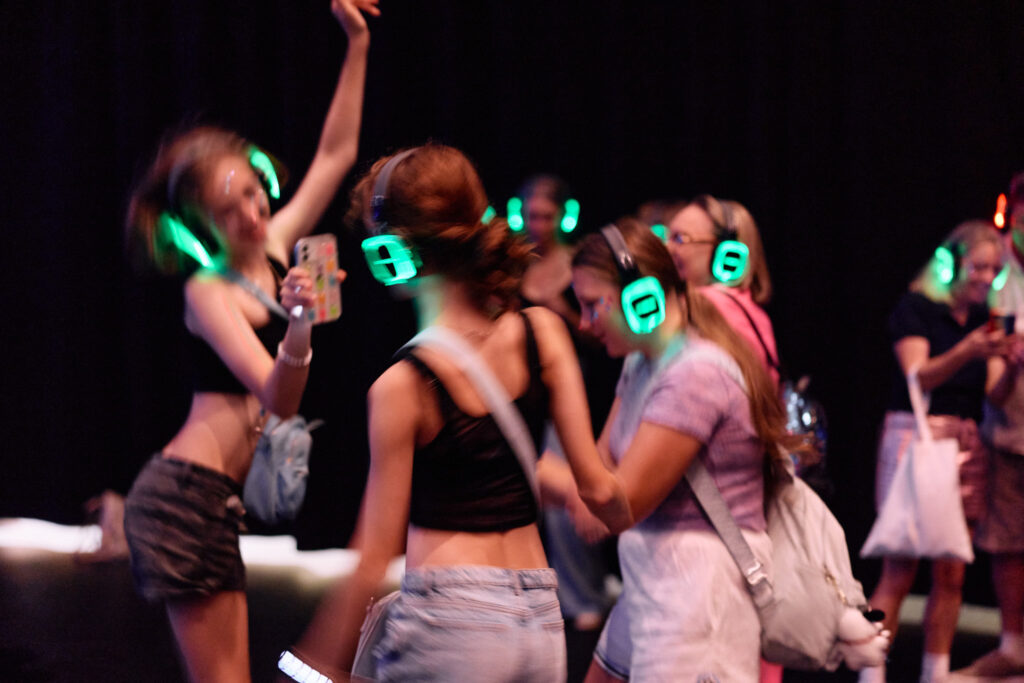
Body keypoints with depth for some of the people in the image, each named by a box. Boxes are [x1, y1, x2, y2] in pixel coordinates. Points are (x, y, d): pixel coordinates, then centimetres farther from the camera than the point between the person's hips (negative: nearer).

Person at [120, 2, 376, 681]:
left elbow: (336, 153, 18)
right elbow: (279, 398, -25)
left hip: (218, 500, 8)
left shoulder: (275, 251, 8)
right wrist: (299, 325, -44)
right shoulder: (209, 293, -13)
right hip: (189, 494, -8)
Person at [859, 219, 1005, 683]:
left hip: (964, 441, 6)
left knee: (951, 575, 4)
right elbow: (918, 375, -16)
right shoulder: (916, 309, -3)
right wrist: (966, 351, -32)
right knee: (900, 571, -10)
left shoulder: (984, 319, 14)